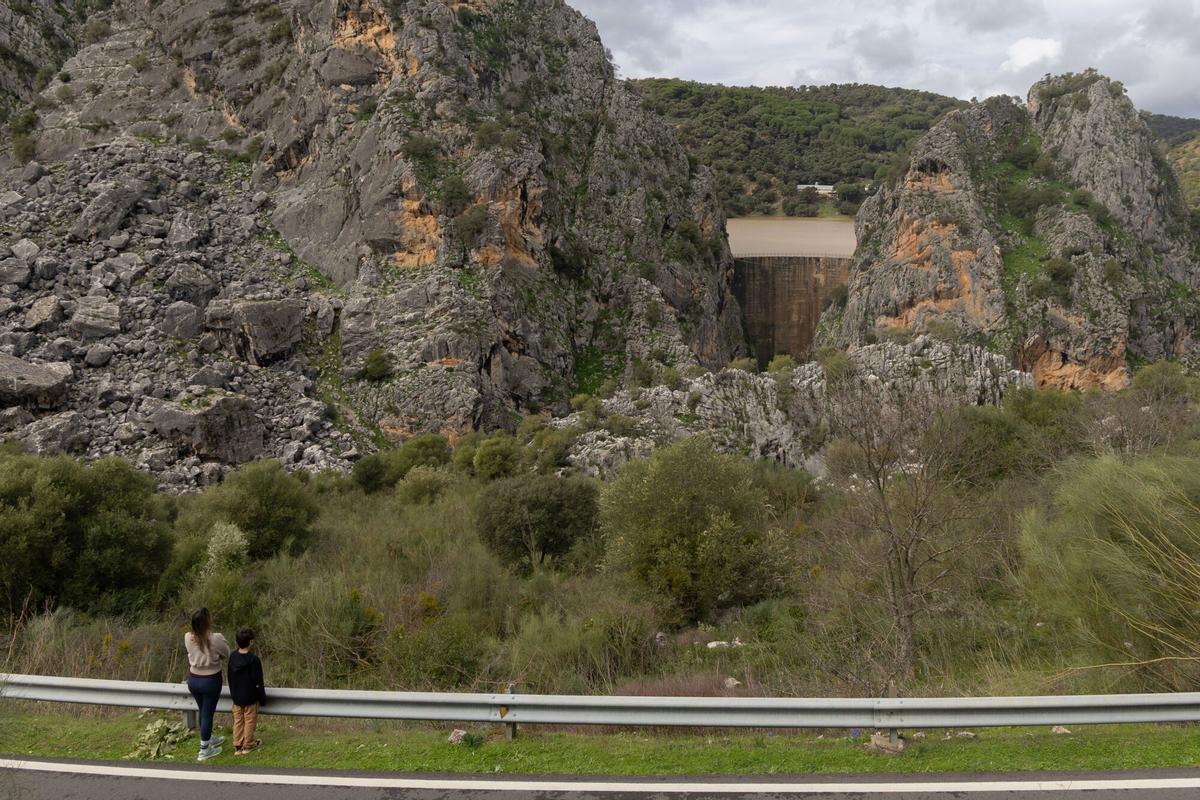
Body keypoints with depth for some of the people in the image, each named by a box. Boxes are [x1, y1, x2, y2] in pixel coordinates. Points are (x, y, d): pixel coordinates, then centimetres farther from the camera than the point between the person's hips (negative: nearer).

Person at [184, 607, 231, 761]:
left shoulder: (188, 637, -11)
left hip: (193, 679, 5)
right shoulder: (216, 638, -24)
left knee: (203, 711, 23)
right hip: (210, 681, -5)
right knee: (208, 714, 8)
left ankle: (208, 740, 43)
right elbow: (227, 654, -7)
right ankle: (204, 750, 19)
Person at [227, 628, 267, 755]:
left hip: (236, 697, 5)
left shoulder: (232, 658, -3)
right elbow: (258, 683, -17)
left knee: (238, 721, 14)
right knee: (250, 721, 10)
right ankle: (248, 745, 21)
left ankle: (237, 746, 18)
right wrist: (263, 698, -5)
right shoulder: (254, 660, -22)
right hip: (250, 698, -5)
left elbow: (230, 679, 8)